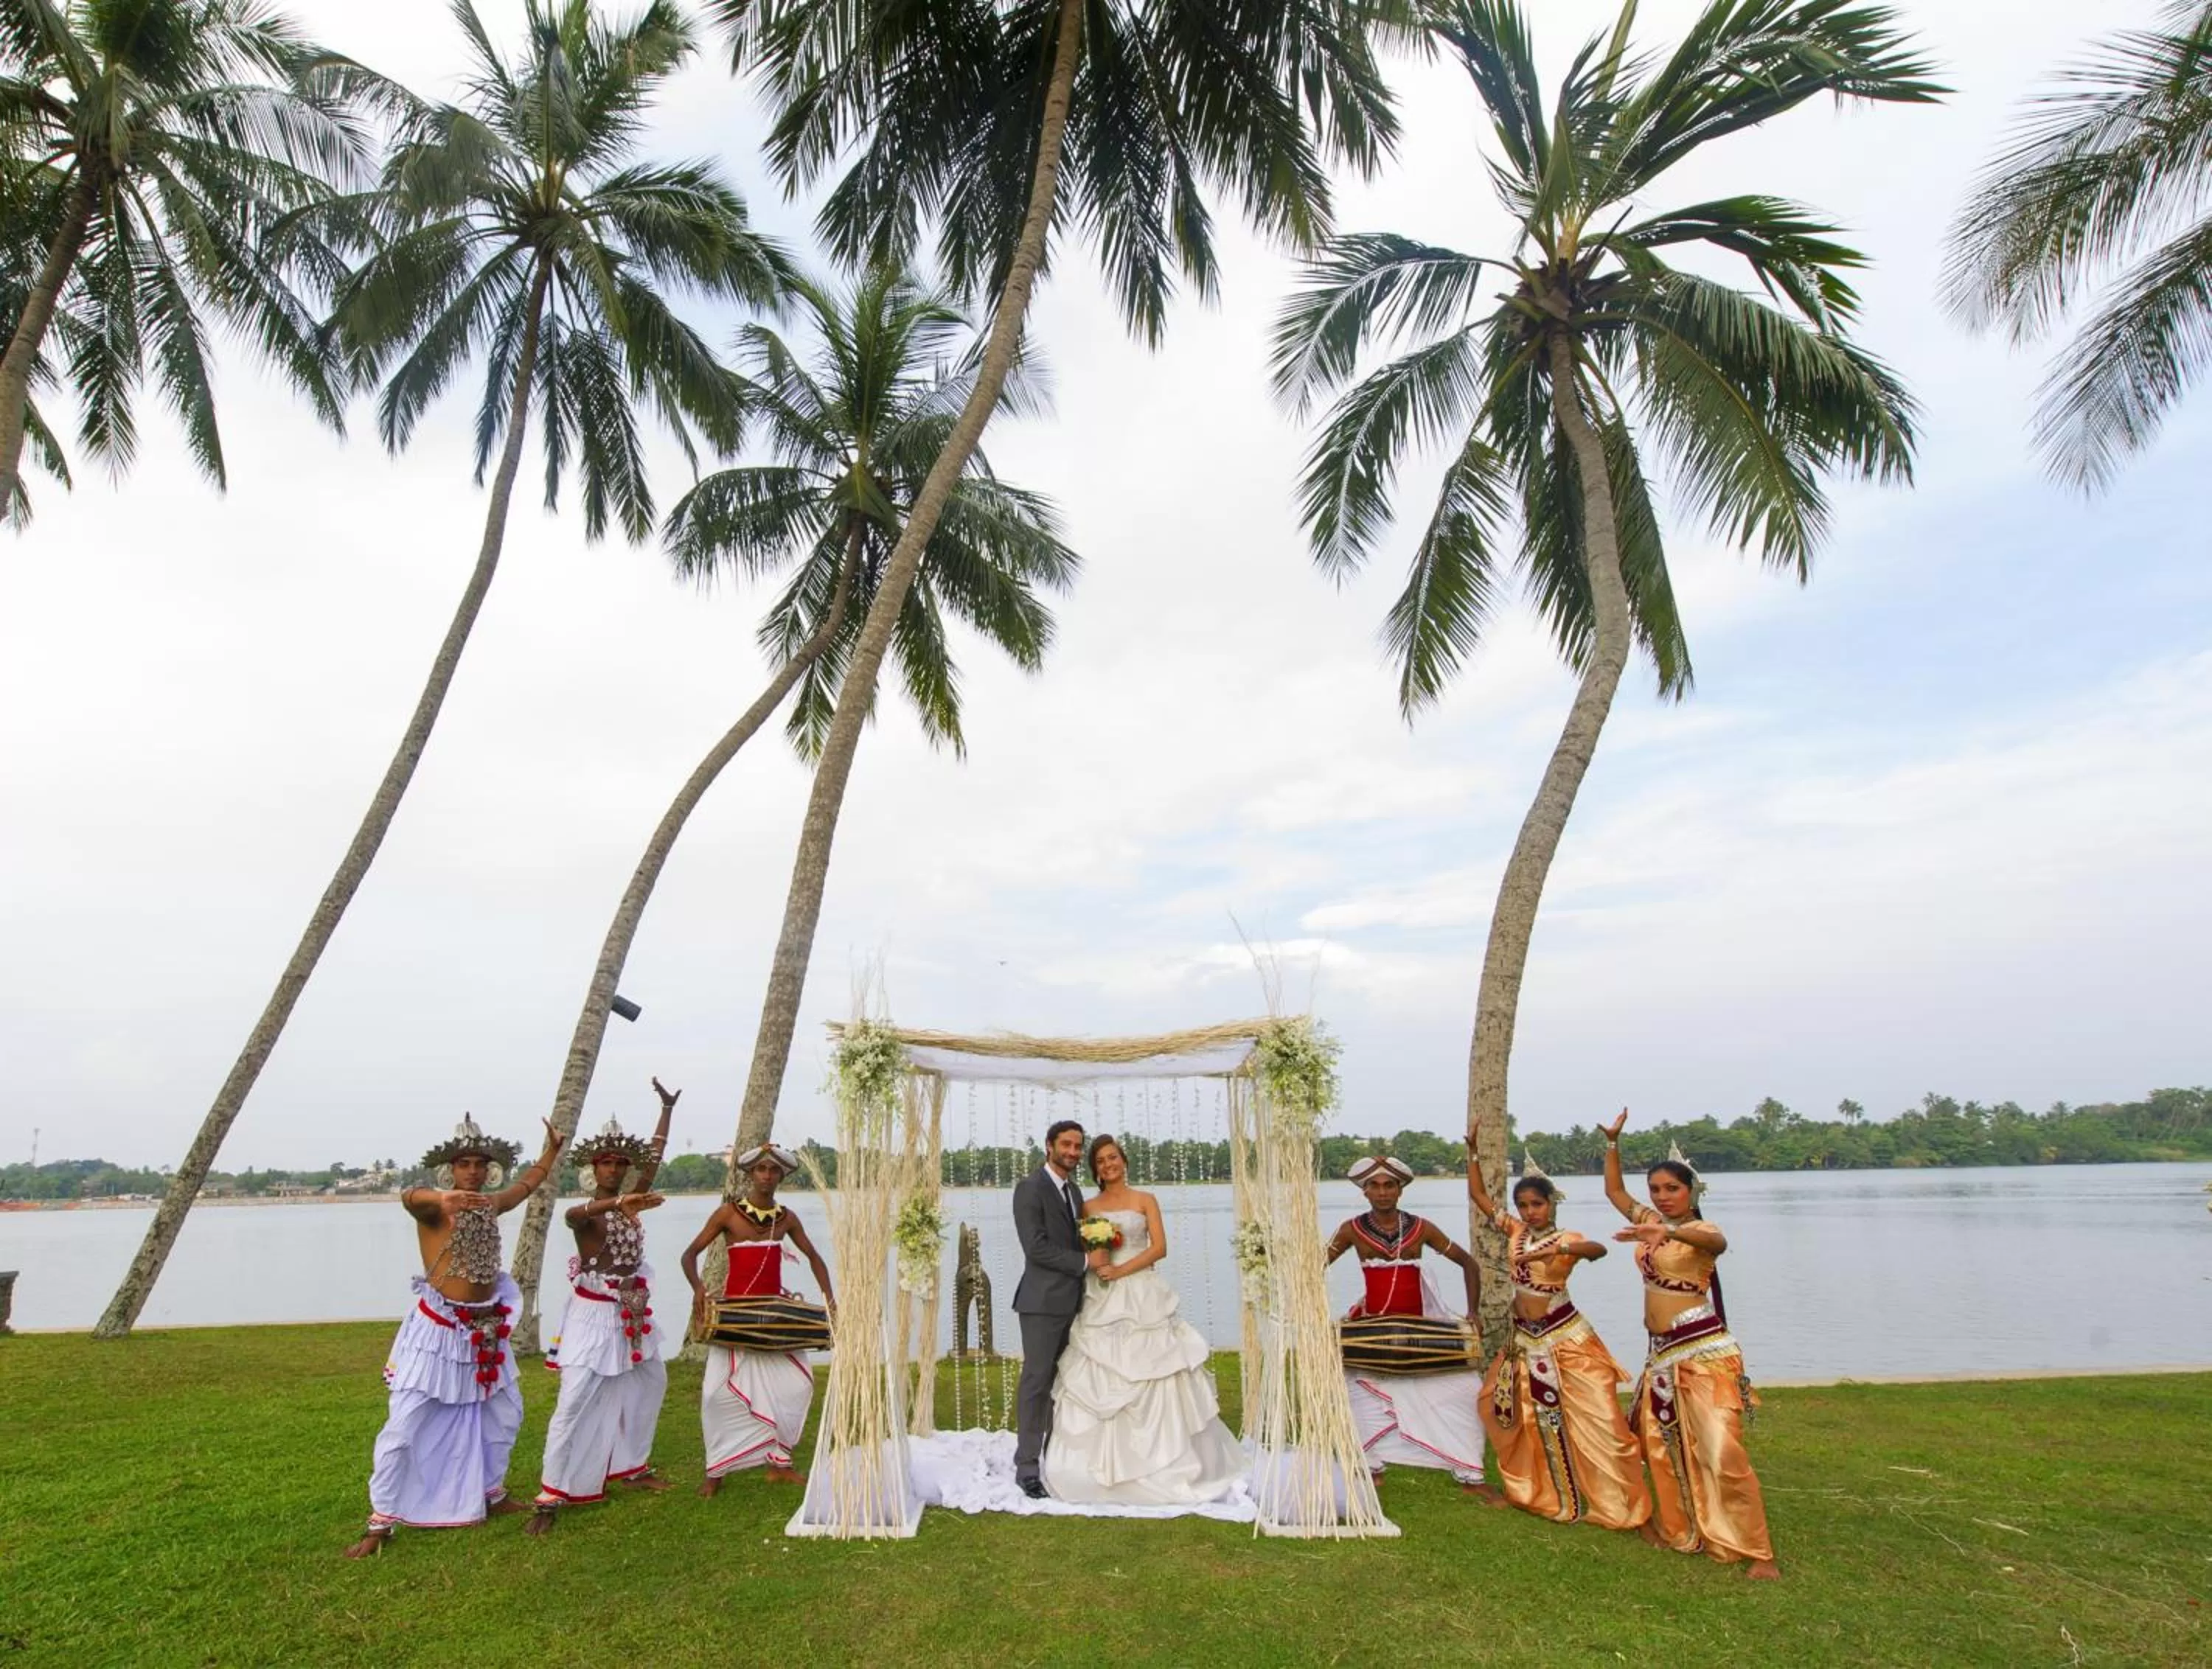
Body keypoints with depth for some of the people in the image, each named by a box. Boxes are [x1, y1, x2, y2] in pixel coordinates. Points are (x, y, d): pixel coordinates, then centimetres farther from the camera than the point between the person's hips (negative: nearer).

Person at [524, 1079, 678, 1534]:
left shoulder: (631, 1199, 3)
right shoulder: (586, 1212, -16)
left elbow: (654, 1156, 8)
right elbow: (574, 1214, -41)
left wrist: (667, 1109, 10)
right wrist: (616, 1203, -62)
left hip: (630, 1312, 8)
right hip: (594, 1314, -8)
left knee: (651, 1382, 18)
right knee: (575, 1403, -9)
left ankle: (631, 1466, 33)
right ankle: (550, 1497, 0)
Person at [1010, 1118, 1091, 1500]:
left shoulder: (1074, 1191, 14)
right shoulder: (1030, 1188, -11)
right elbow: (1037, 1247, -18)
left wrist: (1096, 1258, 1)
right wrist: (1086, 1261, -16)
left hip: (1072, 1302, 7)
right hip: (1043, 1301, -7)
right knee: (1037, 1382, -2)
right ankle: (1027, 1467, 6)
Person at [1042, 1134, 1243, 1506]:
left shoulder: (1145, 1200, 4)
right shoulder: (1089, 1207, 12)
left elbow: (1159, 1247, -4)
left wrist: (1121, 1270, -14)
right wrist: (1093, 1258, -12)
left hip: (1142, 1298, -2)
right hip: (1102, 1301, 2)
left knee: (1149, 1377, -3)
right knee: (1098, 1380, -1)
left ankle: (1160, 1461, 8)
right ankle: (1105, 1462, 9)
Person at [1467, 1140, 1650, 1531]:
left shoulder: (1567, 1238, -11)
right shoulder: (1515, 1231, 3)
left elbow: (1599, 1249, -34)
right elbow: (1478, 1194, 4)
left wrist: (1555, 1250, -53)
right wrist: (1473, 1150, -6)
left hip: (1566, 1338, -5)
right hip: (1525, 1339, 6)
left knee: (1595, 1419, -5)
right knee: (1529, 1417, 14)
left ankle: (1622, 1505, 7)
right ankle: (1528, 1491, 31)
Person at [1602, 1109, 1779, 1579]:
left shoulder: (1699, 1230, -11)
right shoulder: (1652, 1222, 10)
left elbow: (1717, 1242, -36)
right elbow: (1614, 1190, 21)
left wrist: (1669, 1233, -56)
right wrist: (1613, 1141, 12)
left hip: (1704, 1353, -8)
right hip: (1662, 1353, 8)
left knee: (1723, 1455, -12)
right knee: (1661, 1445, 13)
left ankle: (1759, 1553, -2)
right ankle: (1675, 1530, 27)